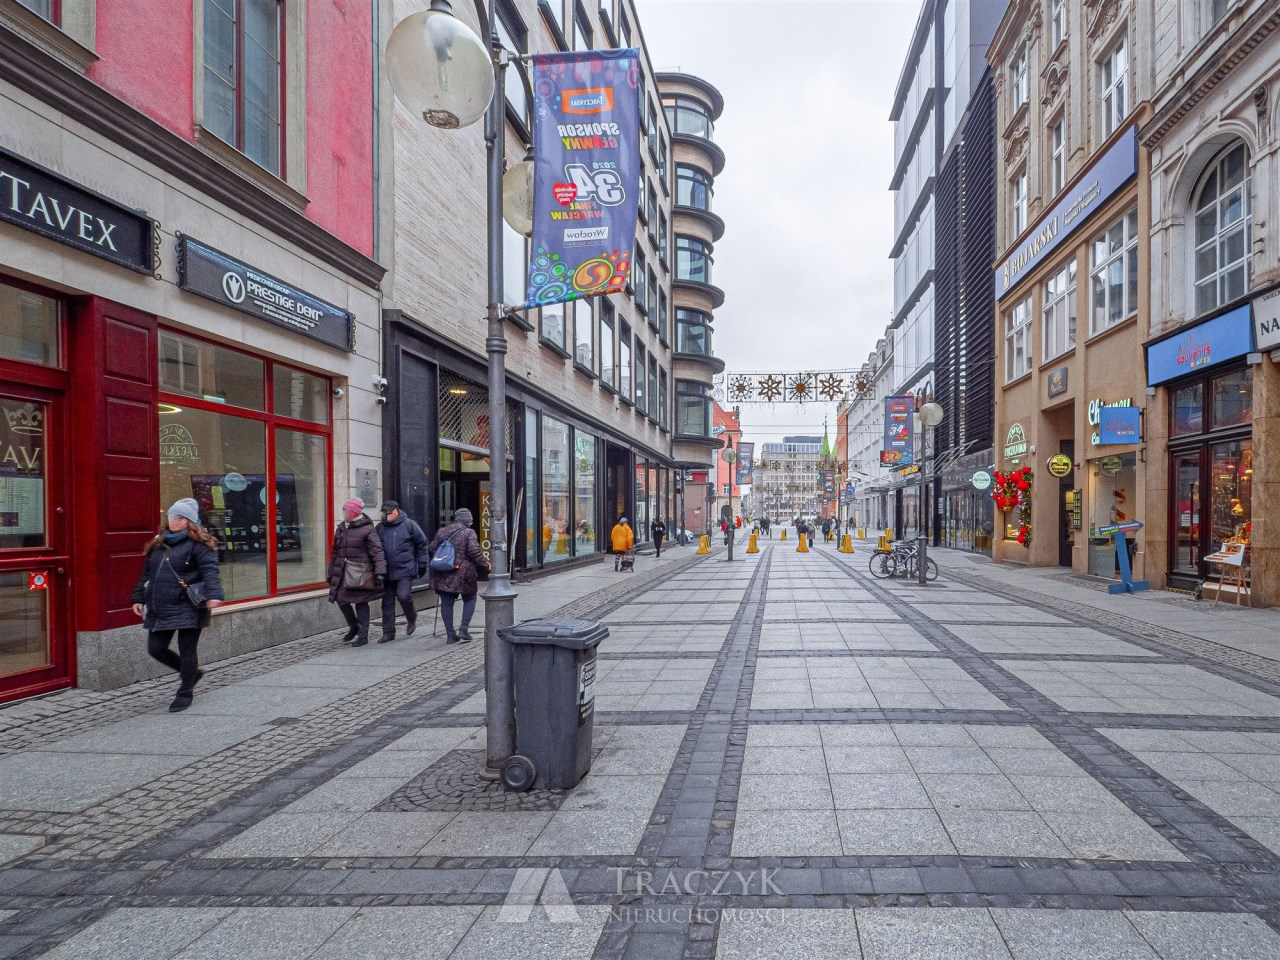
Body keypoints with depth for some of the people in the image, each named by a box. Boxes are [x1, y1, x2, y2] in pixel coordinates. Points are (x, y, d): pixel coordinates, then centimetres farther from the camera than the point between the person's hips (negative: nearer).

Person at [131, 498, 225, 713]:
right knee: (155, 648, 8)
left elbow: (209, 571, -19)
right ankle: (191, 672, 30)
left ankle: (185, 693, 17)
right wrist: (139, 598, 20)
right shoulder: (158, 544, 15)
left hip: (188, 608, -7)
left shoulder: (198, 544, -8)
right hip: (159, 610, 7)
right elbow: (146, 574, 22)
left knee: (187, 651, 1)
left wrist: (213, 595, -33)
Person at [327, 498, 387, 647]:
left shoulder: (367, 529, -10)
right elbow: (336, 552, 19)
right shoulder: (341, 528, 12)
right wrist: (331, 572, 19)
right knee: (341, 599, 7)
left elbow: (377, 551, -15)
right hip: (343, 572, 7)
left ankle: (362, 635, 11)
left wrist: (380, 572, -23)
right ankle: (354, 627, 30)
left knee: (360, 602, 0)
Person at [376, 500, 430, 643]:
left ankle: (411, 618, 13)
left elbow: (422, 544, 3)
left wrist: (422, 564, 1)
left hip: (406, 569, -4)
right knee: (387, 602, 6)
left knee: (403, 595, -16)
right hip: (387, 571, 4)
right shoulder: (380, 528, 7)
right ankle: (388, 632, 16)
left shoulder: (409, 525, -3)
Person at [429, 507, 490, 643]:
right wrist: (485, 566, -6)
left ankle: (450, 635, 10)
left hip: (443, 575, 4)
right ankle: (463, 629, 3)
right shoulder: (469, 533, -7)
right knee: (469, 599, 14)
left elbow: (432, 549, 14)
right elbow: (474, 552, -15)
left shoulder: (441, 531, 9)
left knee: (446, 603, 9)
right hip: (463, 574, -4)